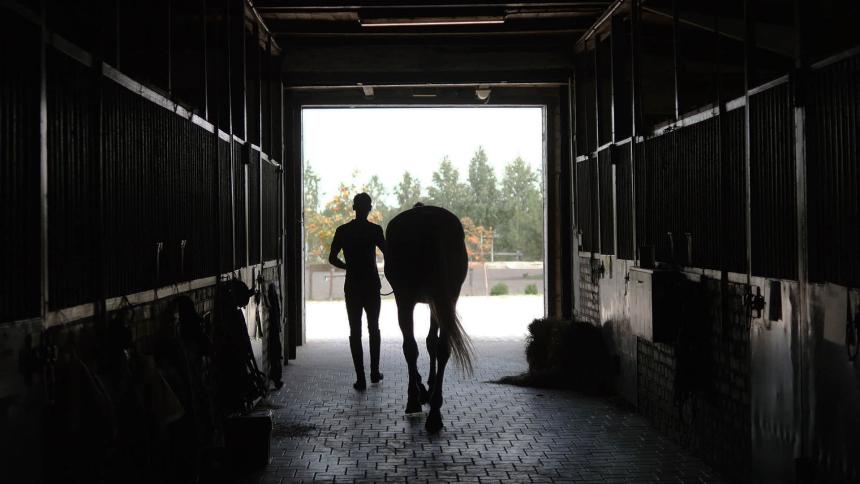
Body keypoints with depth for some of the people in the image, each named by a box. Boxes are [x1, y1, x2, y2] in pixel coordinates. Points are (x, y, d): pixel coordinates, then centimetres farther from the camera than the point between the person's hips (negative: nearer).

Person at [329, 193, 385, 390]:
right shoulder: (375, 230, -7)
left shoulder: (343, 231, -1)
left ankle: (360, 378, -3)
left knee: (355, 332, 2)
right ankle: (374, 372, 20)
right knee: (374, 329, 17)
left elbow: (332, 258, 1)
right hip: (372, 285, -1)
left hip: (352, 286, 1)